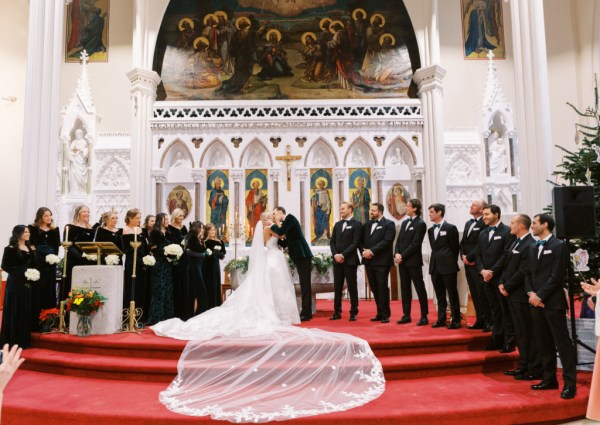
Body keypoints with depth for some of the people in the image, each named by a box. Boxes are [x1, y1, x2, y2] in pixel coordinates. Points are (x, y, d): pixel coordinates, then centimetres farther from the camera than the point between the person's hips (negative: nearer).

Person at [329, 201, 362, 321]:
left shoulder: (357, 224, -3)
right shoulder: (337, 224, 16)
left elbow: (355, 243, -11)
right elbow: (332, 241, 12)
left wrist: (343, 255, -15)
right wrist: (335, 255, -5)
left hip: (350, 260, -5)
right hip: (337, 260, 5)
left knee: (352, 287, 1)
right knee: (337, 287, 7)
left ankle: (353, 313, 9)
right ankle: (337, 312, 13)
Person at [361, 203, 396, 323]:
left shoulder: (389, 224, -3)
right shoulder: (367, 224, 17)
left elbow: (387, 241, -14)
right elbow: (361, 240, 14)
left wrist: (372, 251, -17)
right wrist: (364, 251, -5)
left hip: (382, 261, -6)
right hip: (369, 261, 6)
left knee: (382, 287, -2)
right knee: (374, 288, 9)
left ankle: (385, 314, 7)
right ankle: (380, 313, 18)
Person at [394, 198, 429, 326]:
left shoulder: (420, 224, -8)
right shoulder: (405, 222, 16)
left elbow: (415, 244, -15)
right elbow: (399, 240, 13)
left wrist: (402, 256, -15)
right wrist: (397, 254, -3)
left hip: (413, 261, -7)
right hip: (402, 261, 7)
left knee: (420, 288, 0)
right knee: (405, 288, 10)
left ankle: (424, 316, 6)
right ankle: (406, 315, 17)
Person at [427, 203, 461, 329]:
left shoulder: (450, 228, -6)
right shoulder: (430, 230, 14)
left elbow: (455, 248, -3)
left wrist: (451, 263, 0)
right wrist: (435, 261, 7)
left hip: (448, 266, -6)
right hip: (435, 266, 6)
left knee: (452, 294, 1)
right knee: (440, 296, 12)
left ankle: (455, 320, 8)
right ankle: (441, 319, 19)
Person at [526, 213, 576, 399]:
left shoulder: (559, 246, -6)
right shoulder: (533, 248, 17)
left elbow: (557, 276, -13)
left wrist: (540, 296, -13)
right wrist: (531, 293, -2)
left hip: (553, 302, -7)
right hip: (536, 301, 7)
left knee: (562, 342, -3)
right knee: (543, 343, 11)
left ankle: (570, 384, 4)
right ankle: (549, 379, 20)